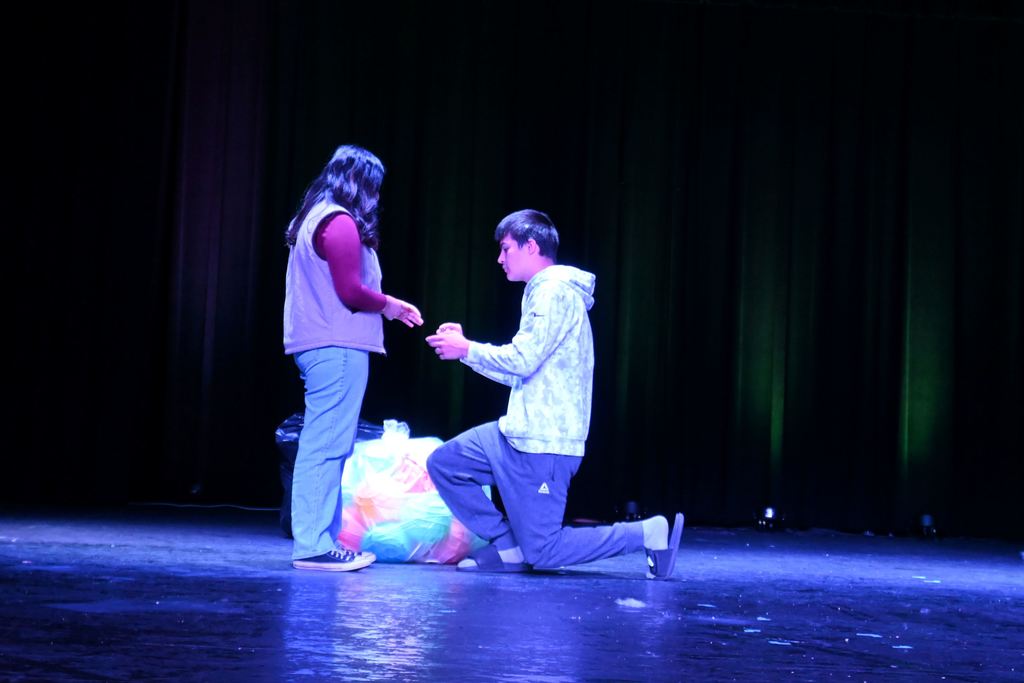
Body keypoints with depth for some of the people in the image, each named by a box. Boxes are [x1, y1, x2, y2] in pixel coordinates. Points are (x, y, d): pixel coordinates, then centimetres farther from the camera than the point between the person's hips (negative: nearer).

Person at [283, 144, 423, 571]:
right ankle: (314, 546, -11)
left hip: (315, 345, 10)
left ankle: (319, 540, 13)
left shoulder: (312, 220, 21)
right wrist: (388, 305, 1)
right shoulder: (341, 223, -10)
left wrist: (384, 305, 20)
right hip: (338, 347, -10)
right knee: (328, 446, -10)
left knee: (322, 446, 11)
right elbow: (351, 291, -16)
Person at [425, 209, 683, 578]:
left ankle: (649, 533, -1)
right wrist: (466, 346, 15)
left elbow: (522, 360, -21)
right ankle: (509, 544, 9)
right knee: (442, 464, 8)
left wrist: (466, 349, -8)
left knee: (542, 553, -8)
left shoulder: (556, 292, -13)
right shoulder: (543, 292, 19)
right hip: (520, 435, 10)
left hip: (544, 444, -10)